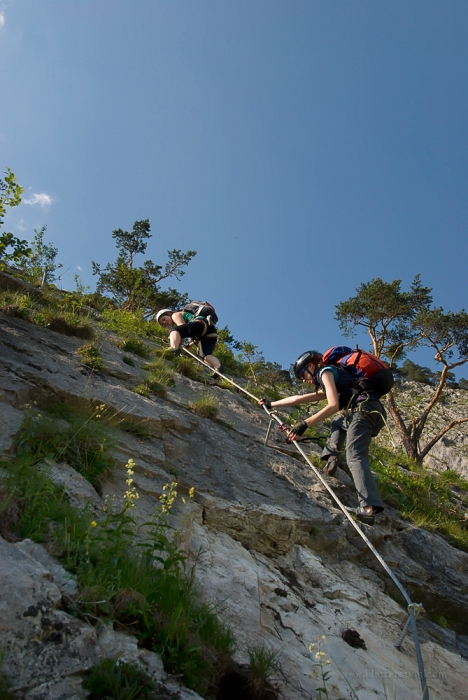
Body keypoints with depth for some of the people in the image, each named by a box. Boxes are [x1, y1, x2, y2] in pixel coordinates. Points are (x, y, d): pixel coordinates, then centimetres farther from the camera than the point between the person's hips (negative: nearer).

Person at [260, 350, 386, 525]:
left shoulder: (326, 371, 5)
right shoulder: (331, 381, 33)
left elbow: (333, 405, -11)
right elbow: (299, 398, 39)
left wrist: (305, 424, -15)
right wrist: (272, 404, 46)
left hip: (363, 409, -10)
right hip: (376, 413, 10)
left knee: (355, 458, -18)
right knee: (339, 422, 33)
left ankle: (369, 507, -33)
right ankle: (331, 457, 10)